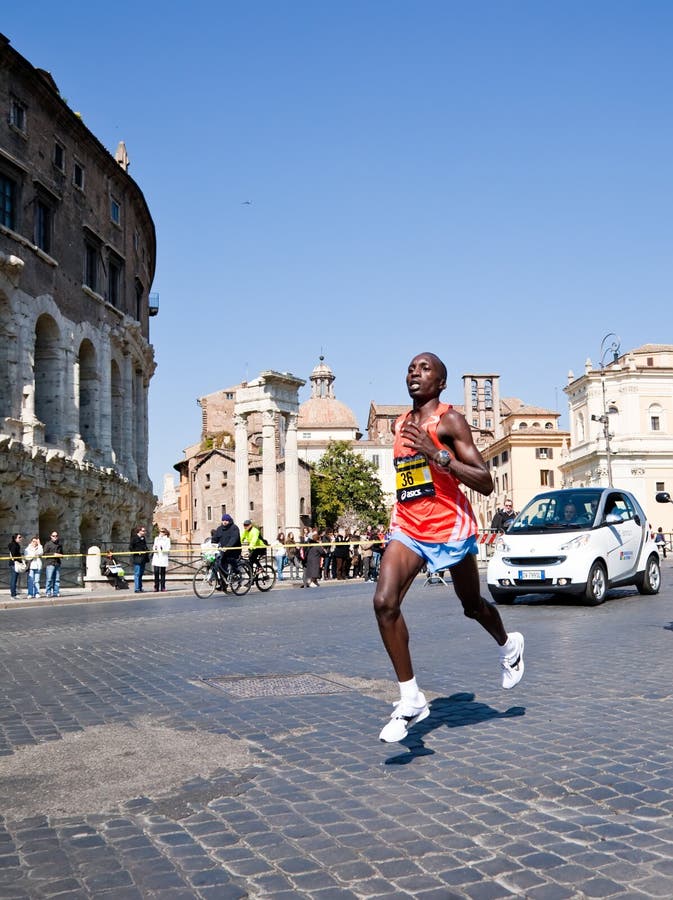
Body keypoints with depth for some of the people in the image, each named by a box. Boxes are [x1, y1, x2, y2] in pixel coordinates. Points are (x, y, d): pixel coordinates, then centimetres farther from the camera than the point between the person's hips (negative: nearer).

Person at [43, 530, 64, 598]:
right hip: (50, 563, -5)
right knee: (49, 579, -8)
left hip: (58, 563, 5)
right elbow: (45, 554, -5)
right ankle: (48, 592, -4)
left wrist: (61, 555, 7)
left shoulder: (59, 544, 19)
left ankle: (56, 592, 8)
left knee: (57, 579, 3)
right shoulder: (48, 544, 2)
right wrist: (54, 554, -13)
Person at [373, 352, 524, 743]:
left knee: (473, 605, 16)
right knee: (384, 602, -17)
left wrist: (437, 454, -27)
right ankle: (411, 699, -9)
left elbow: (486, 483, -18)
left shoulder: (450, 420, -10)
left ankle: (509, 645, 50)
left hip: (451, 528, -5)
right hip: (407, 528, 5)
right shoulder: (402, 424, 10)